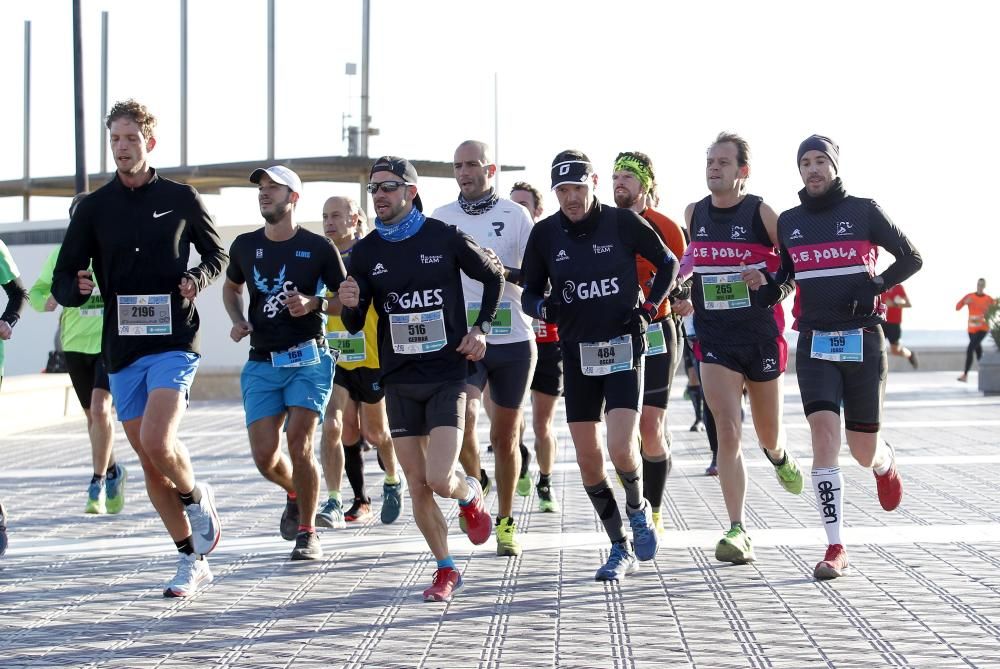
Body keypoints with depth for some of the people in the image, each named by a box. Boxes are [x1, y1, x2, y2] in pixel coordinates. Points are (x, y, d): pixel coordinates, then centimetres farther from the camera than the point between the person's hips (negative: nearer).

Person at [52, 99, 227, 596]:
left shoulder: (181, 199, 3)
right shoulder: (94, 208, 6)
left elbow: (217, 254, 16)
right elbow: (63, 284, 6)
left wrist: (197, 280, -6)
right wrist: (76, 288, -18)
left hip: (174, 341, -3)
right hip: (121, 350, 4)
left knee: (156, 441, -23)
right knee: (149, 464, 6)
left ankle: (198, 499, 9)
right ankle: (192, 560, 18)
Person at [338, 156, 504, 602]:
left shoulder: (445, 238, -4)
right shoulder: (365, 252, 3)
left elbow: (493, 277, 11)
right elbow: (355, 325, 5)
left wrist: (481, 328, 0)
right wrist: (349, 305, -17)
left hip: (447, 376, -3)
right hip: (399, 381, 3)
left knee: (440, 481, -13)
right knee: (417, 486, 4)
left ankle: (470, 494, 23)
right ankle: (446, 570, 20)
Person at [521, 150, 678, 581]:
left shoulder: (623, 222, -6)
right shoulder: (545, 234, 0)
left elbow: (668, 264, 7)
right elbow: (529, 293, 8)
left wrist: (649, 307, -5)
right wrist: (545, 308, -14)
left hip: (623, 348, -3)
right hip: (577, 352, 3)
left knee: (621, 448, -18)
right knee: (587, 459, 3)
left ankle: (638, 509, 15)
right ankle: (621, 550, 17)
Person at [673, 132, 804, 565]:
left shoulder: (761, 213, -7)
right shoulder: (693, 214, 4)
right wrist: (684, 293, 11)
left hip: (761, 335, -1)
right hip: (714, 340, 1)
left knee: (768, 435, 14)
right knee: (728, 433, -13)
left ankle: (779, 455, 53)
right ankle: (737, 531, -13)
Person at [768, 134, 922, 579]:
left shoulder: (863, 212, 0)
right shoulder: (789, 222, 9)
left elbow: (911, 258, 6)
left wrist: (876, 286, -9)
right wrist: (764, 286, -3)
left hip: (862, 341, -1)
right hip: (815, 344, 1)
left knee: (863, 453, 6)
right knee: (824, 436, -16)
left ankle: (884, 463, 46)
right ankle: (835, 549, -13)